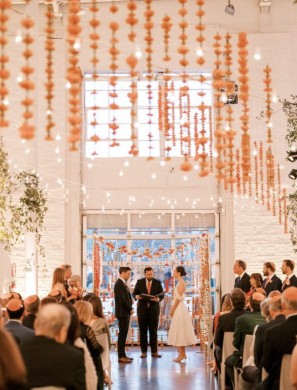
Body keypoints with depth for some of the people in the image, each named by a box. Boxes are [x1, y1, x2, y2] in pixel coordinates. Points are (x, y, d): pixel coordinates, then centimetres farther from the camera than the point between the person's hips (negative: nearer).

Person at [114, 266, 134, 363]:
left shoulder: (123, 284, 15)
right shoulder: (119, 284, -15)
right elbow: (122, 300, -21)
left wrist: (130, 308, 5)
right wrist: (130, 309, -11)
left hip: (125, 313, 10)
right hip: (122, 313, -10)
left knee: (123, 334, 12)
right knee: (122, 334, -7)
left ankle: (122, 354, 18)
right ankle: (121, 356, -4)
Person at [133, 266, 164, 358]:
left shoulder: (157, 282, 3)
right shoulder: (139, 282, 3)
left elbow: (162, 295, 2)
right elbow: (134, 293, 6)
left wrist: (158, 299, -19)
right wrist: (137, 296, -17)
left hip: (154, 309, 0)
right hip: (142, 309, 0)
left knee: (154, 331, 2)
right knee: (143, 331, 1)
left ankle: (154, 351, 6)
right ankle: (143, 351, 7)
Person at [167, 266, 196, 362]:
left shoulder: (181, 283, -14)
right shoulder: (181, 282, 14)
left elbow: (178, 298, -18)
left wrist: (172, 309, -15)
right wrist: (173, 309, 16)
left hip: (179, 309, -10)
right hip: (179, 309, 10)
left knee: (180, 331, -6)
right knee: (180, 331, 11)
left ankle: (181, 354, -3)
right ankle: (182, 353, 16)